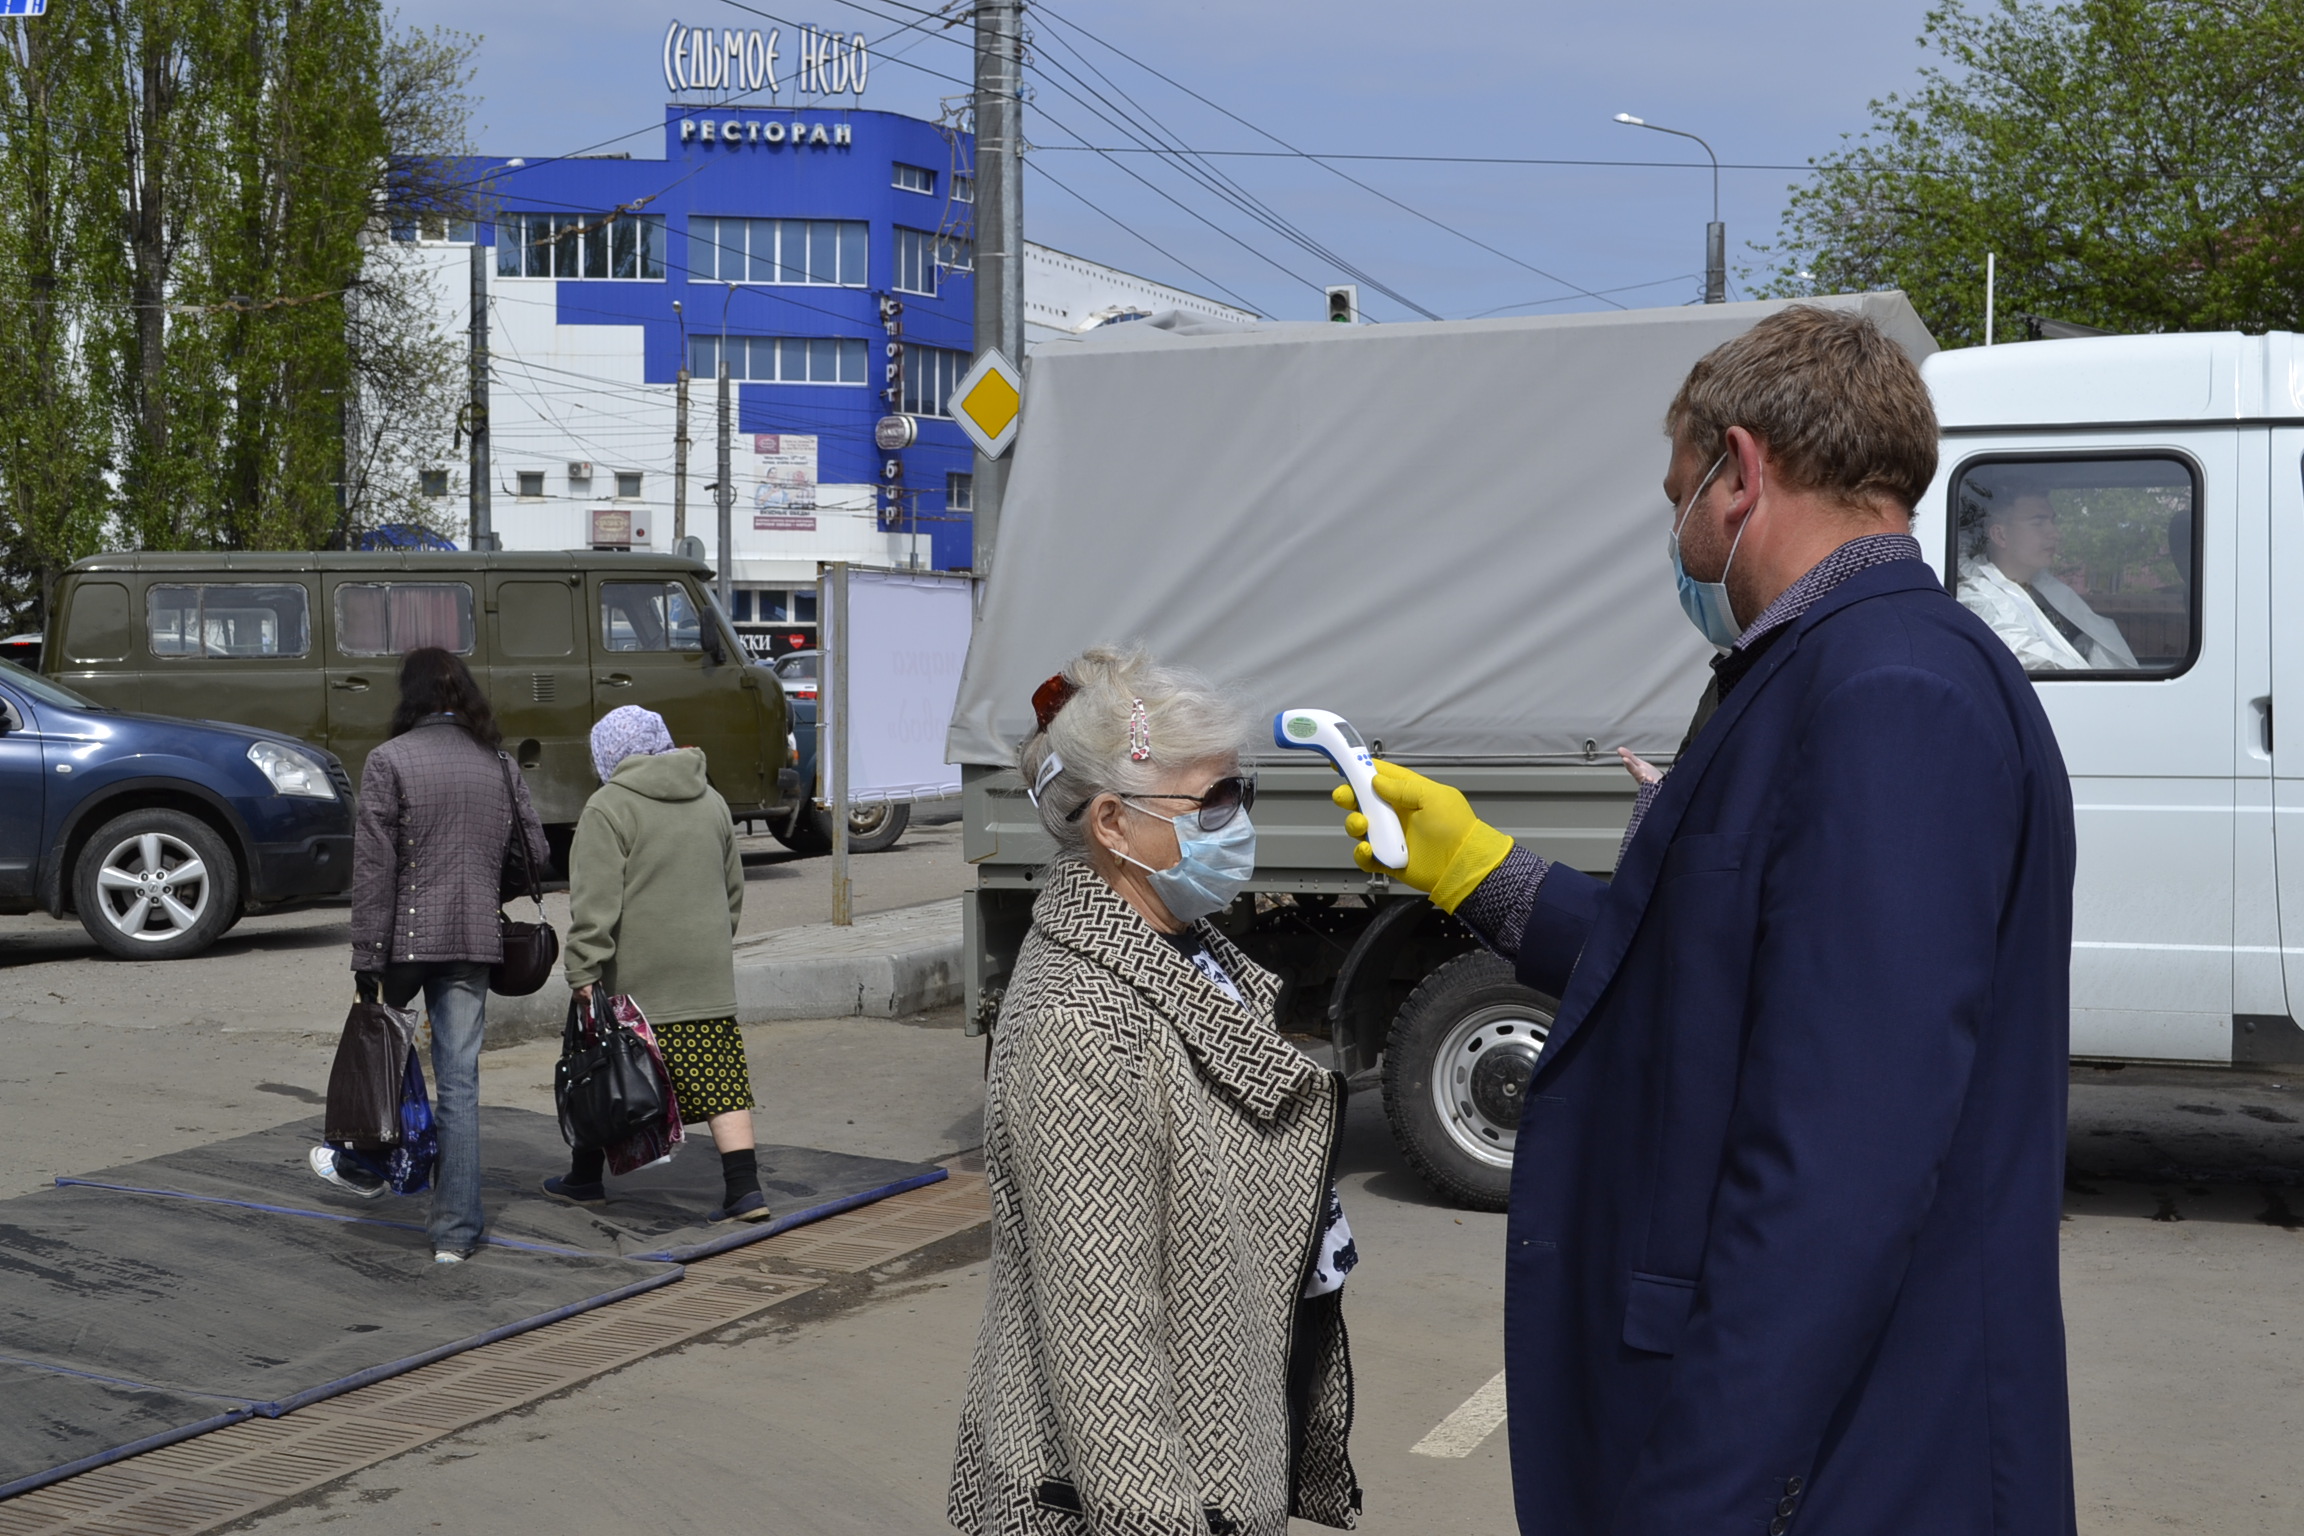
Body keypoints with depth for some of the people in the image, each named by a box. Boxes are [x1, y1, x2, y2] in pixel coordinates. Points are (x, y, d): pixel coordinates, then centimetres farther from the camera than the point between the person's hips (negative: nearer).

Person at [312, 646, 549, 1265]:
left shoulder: (389, 761, -6)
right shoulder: (499, 764, 7)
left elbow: (373, 867, -10)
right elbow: (536, 851, 8)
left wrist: (366, 957, -8)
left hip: (407, 935, -3)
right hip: (475, 940, 3)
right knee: (459, 1079, 4)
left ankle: (361, 1165, 39)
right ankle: (456, 1230, 5)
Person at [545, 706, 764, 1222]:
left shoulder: (609, 806, -8)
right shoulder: (711, 801, 13)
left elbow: (595, 900, -16)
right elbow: (733, 890, 21)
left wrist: (584, 971, -16)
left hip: (634, 976, -5)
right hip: (707, 973, 5)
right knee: (719, 1079, 1)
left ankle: (587, 1179, 26)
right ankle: (745, 1190, -7)